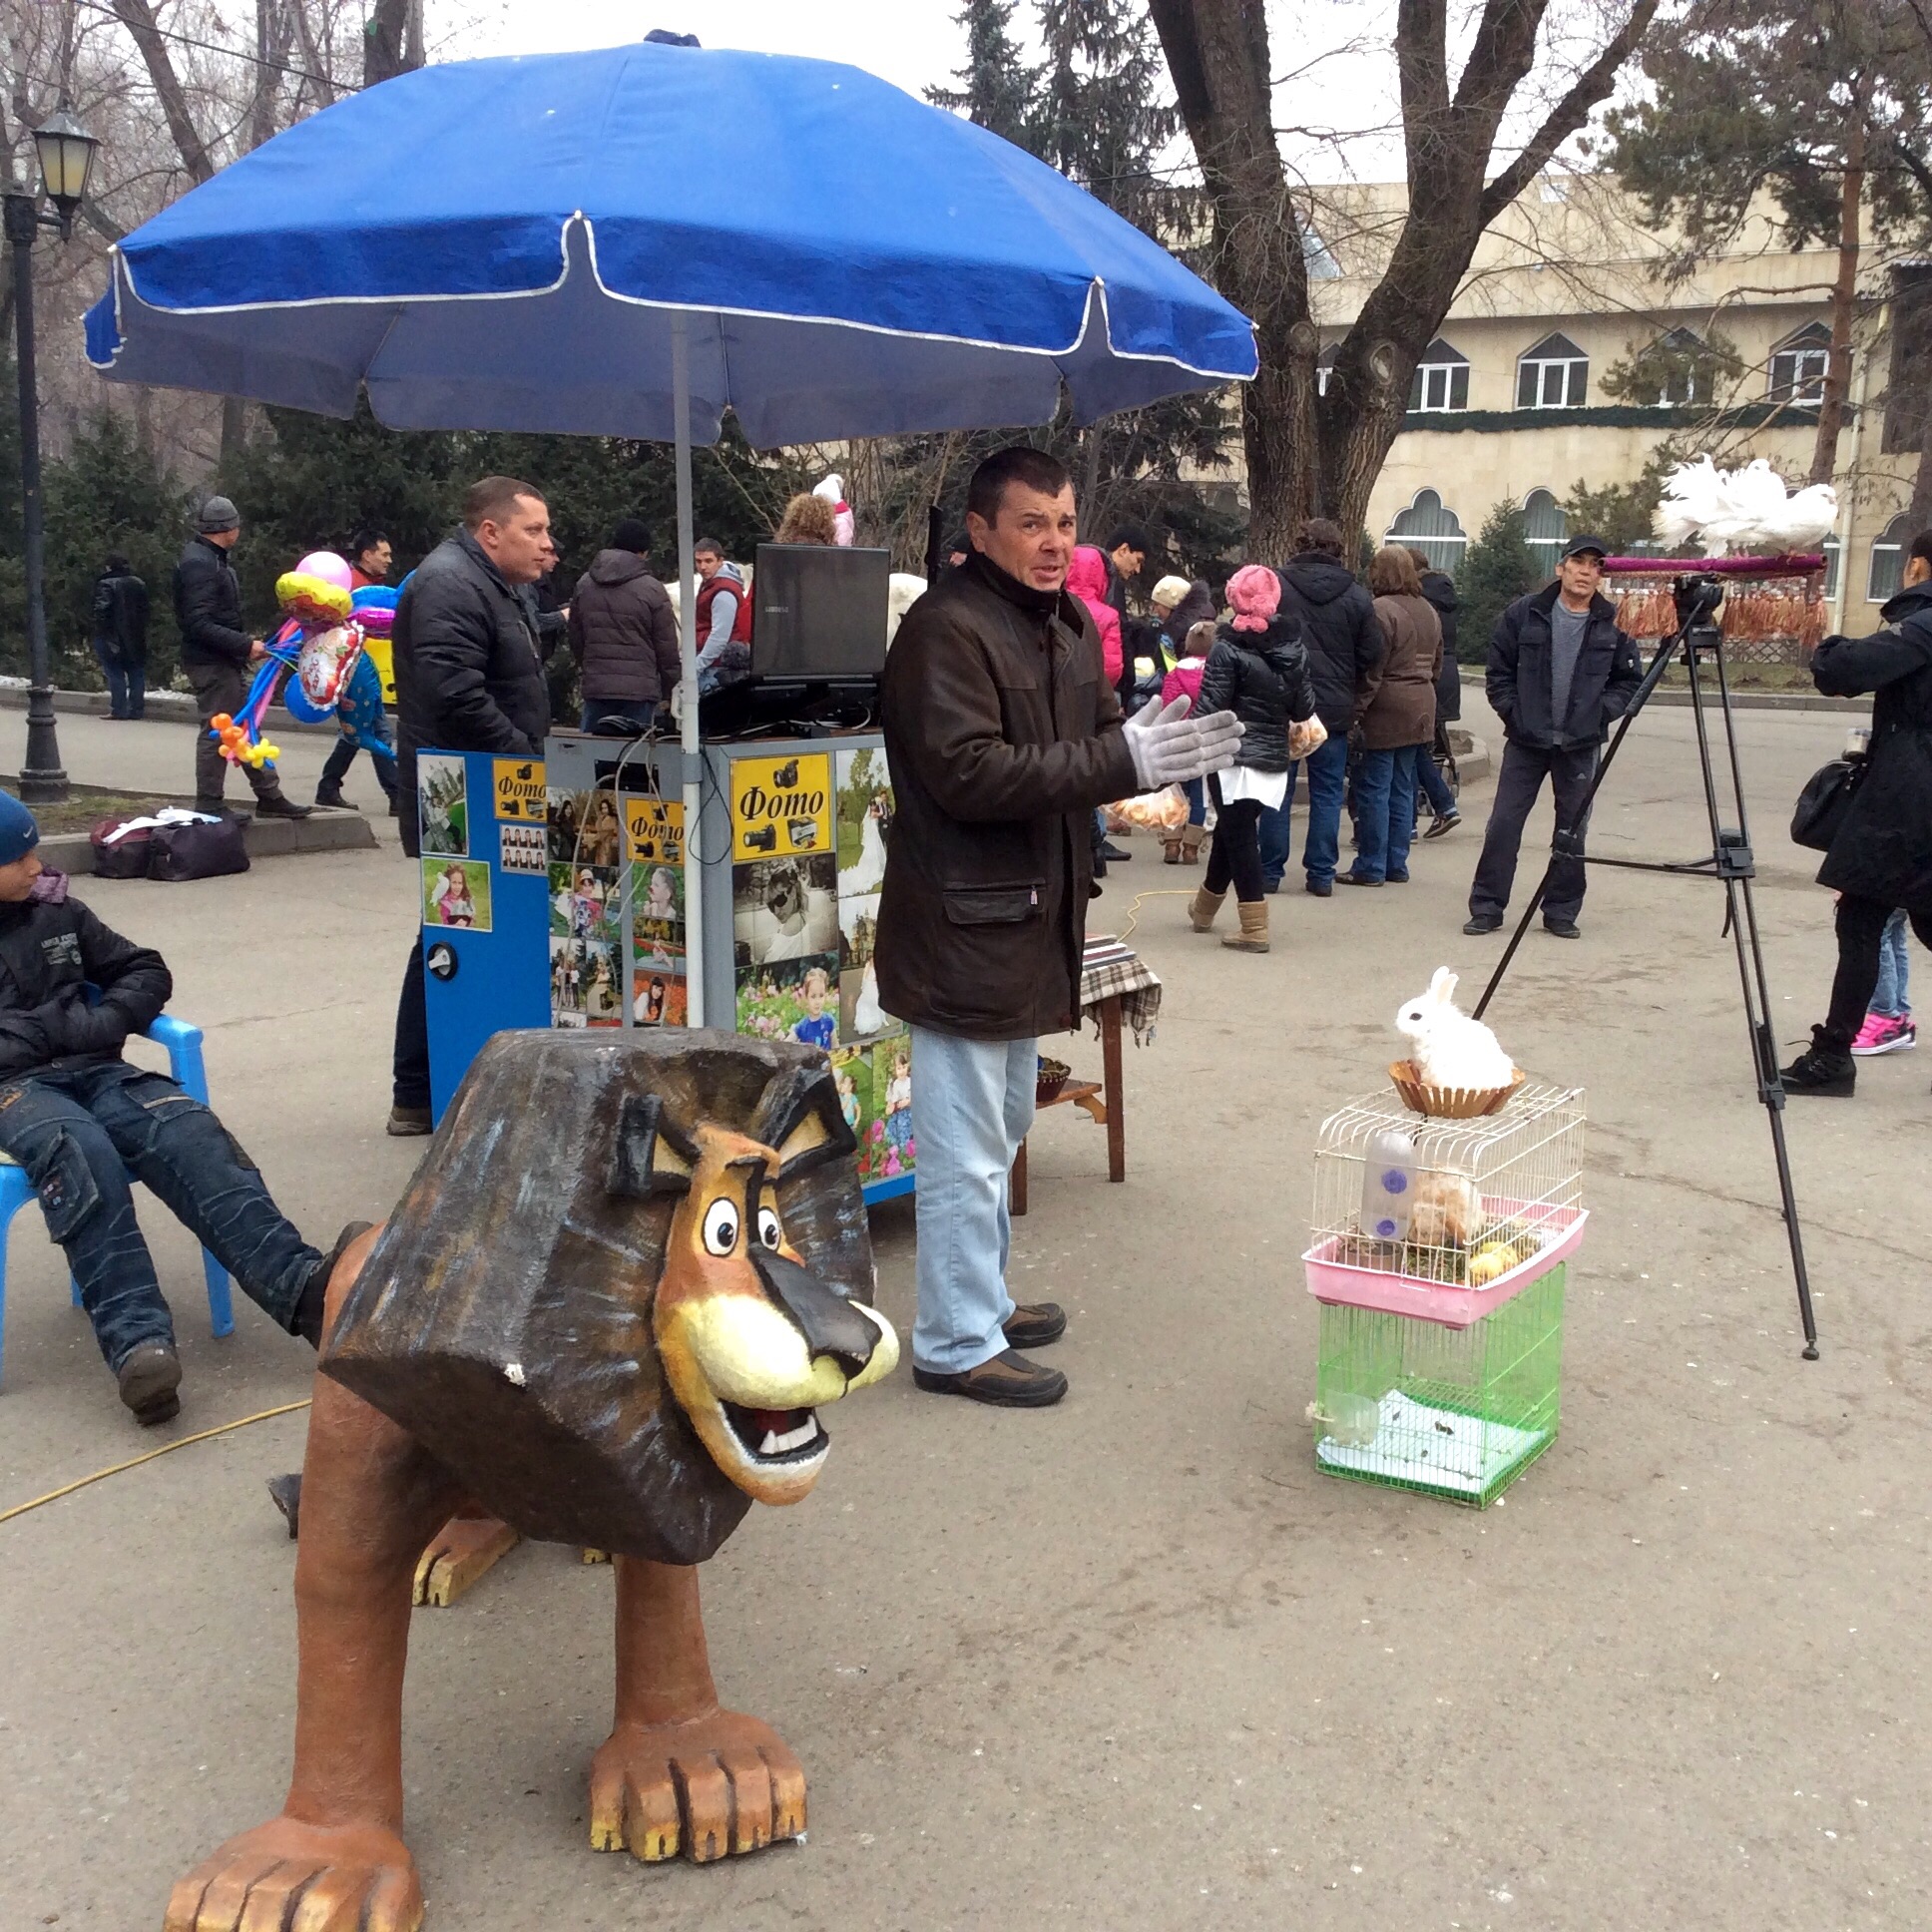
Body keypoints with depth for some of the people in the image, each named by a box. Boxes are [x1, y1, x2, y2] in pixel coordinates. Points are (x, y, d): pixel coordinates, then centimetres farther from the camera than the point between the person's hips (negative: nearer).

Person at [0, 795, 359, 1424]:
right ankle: (137, 1342, -52)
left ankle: (300, 1285, -47)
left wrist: (103, 1022, -1)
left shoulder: (55, 910, 18)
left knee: (190, 1134, -28)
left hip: (93, 1070, 4)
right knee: (81, 1155, -38)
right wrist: (67, 1025, -7)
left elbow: (146, 971, 20)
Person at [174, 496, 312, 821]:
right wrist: (245, 645, -24)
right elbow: (199, 624, -25)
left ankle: (269, 796, 20)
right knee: (216, 733, -4)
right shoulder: (199, 564, -18)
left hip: (227, 663, 11)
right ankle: (208, 805, 4)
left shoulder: (213, 560, 15)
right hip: (210, 663, -11)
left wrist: (246, 645, 14)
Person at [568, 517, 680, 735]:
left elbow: (575, 636, 16)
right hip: (640, 691, -4)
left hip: (595, 687, 4)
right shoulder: (652, 589, -5)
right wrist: (668, 693, 8)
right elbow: (667, 647, -2)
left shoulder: (584, 584, 10)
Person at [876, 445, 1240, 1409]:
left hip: (1029, 920, 10)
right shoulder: (947, 628, -18)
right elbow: (968, 774, -26)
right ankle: (955, 1344, 11)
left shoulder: (1069, 622, 12)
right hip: (961, 925, -10)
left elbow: (1090, 739, 14)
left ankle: (982, 1300, 36)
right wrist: (1124, 761, -27)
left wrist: (1152, 744, -10)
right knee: (966, 1149, -2)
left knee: (1003, 1126, 21)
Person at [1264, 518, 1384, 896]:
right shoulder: (1356, 596, 0)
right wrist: (1355, 699, 16)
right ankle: (1321, 874, 9)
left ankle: (1270, 872, 10)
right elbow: (1372, 656, 2)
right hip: (1334, 708, 1)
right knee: (1327, 793, 8)